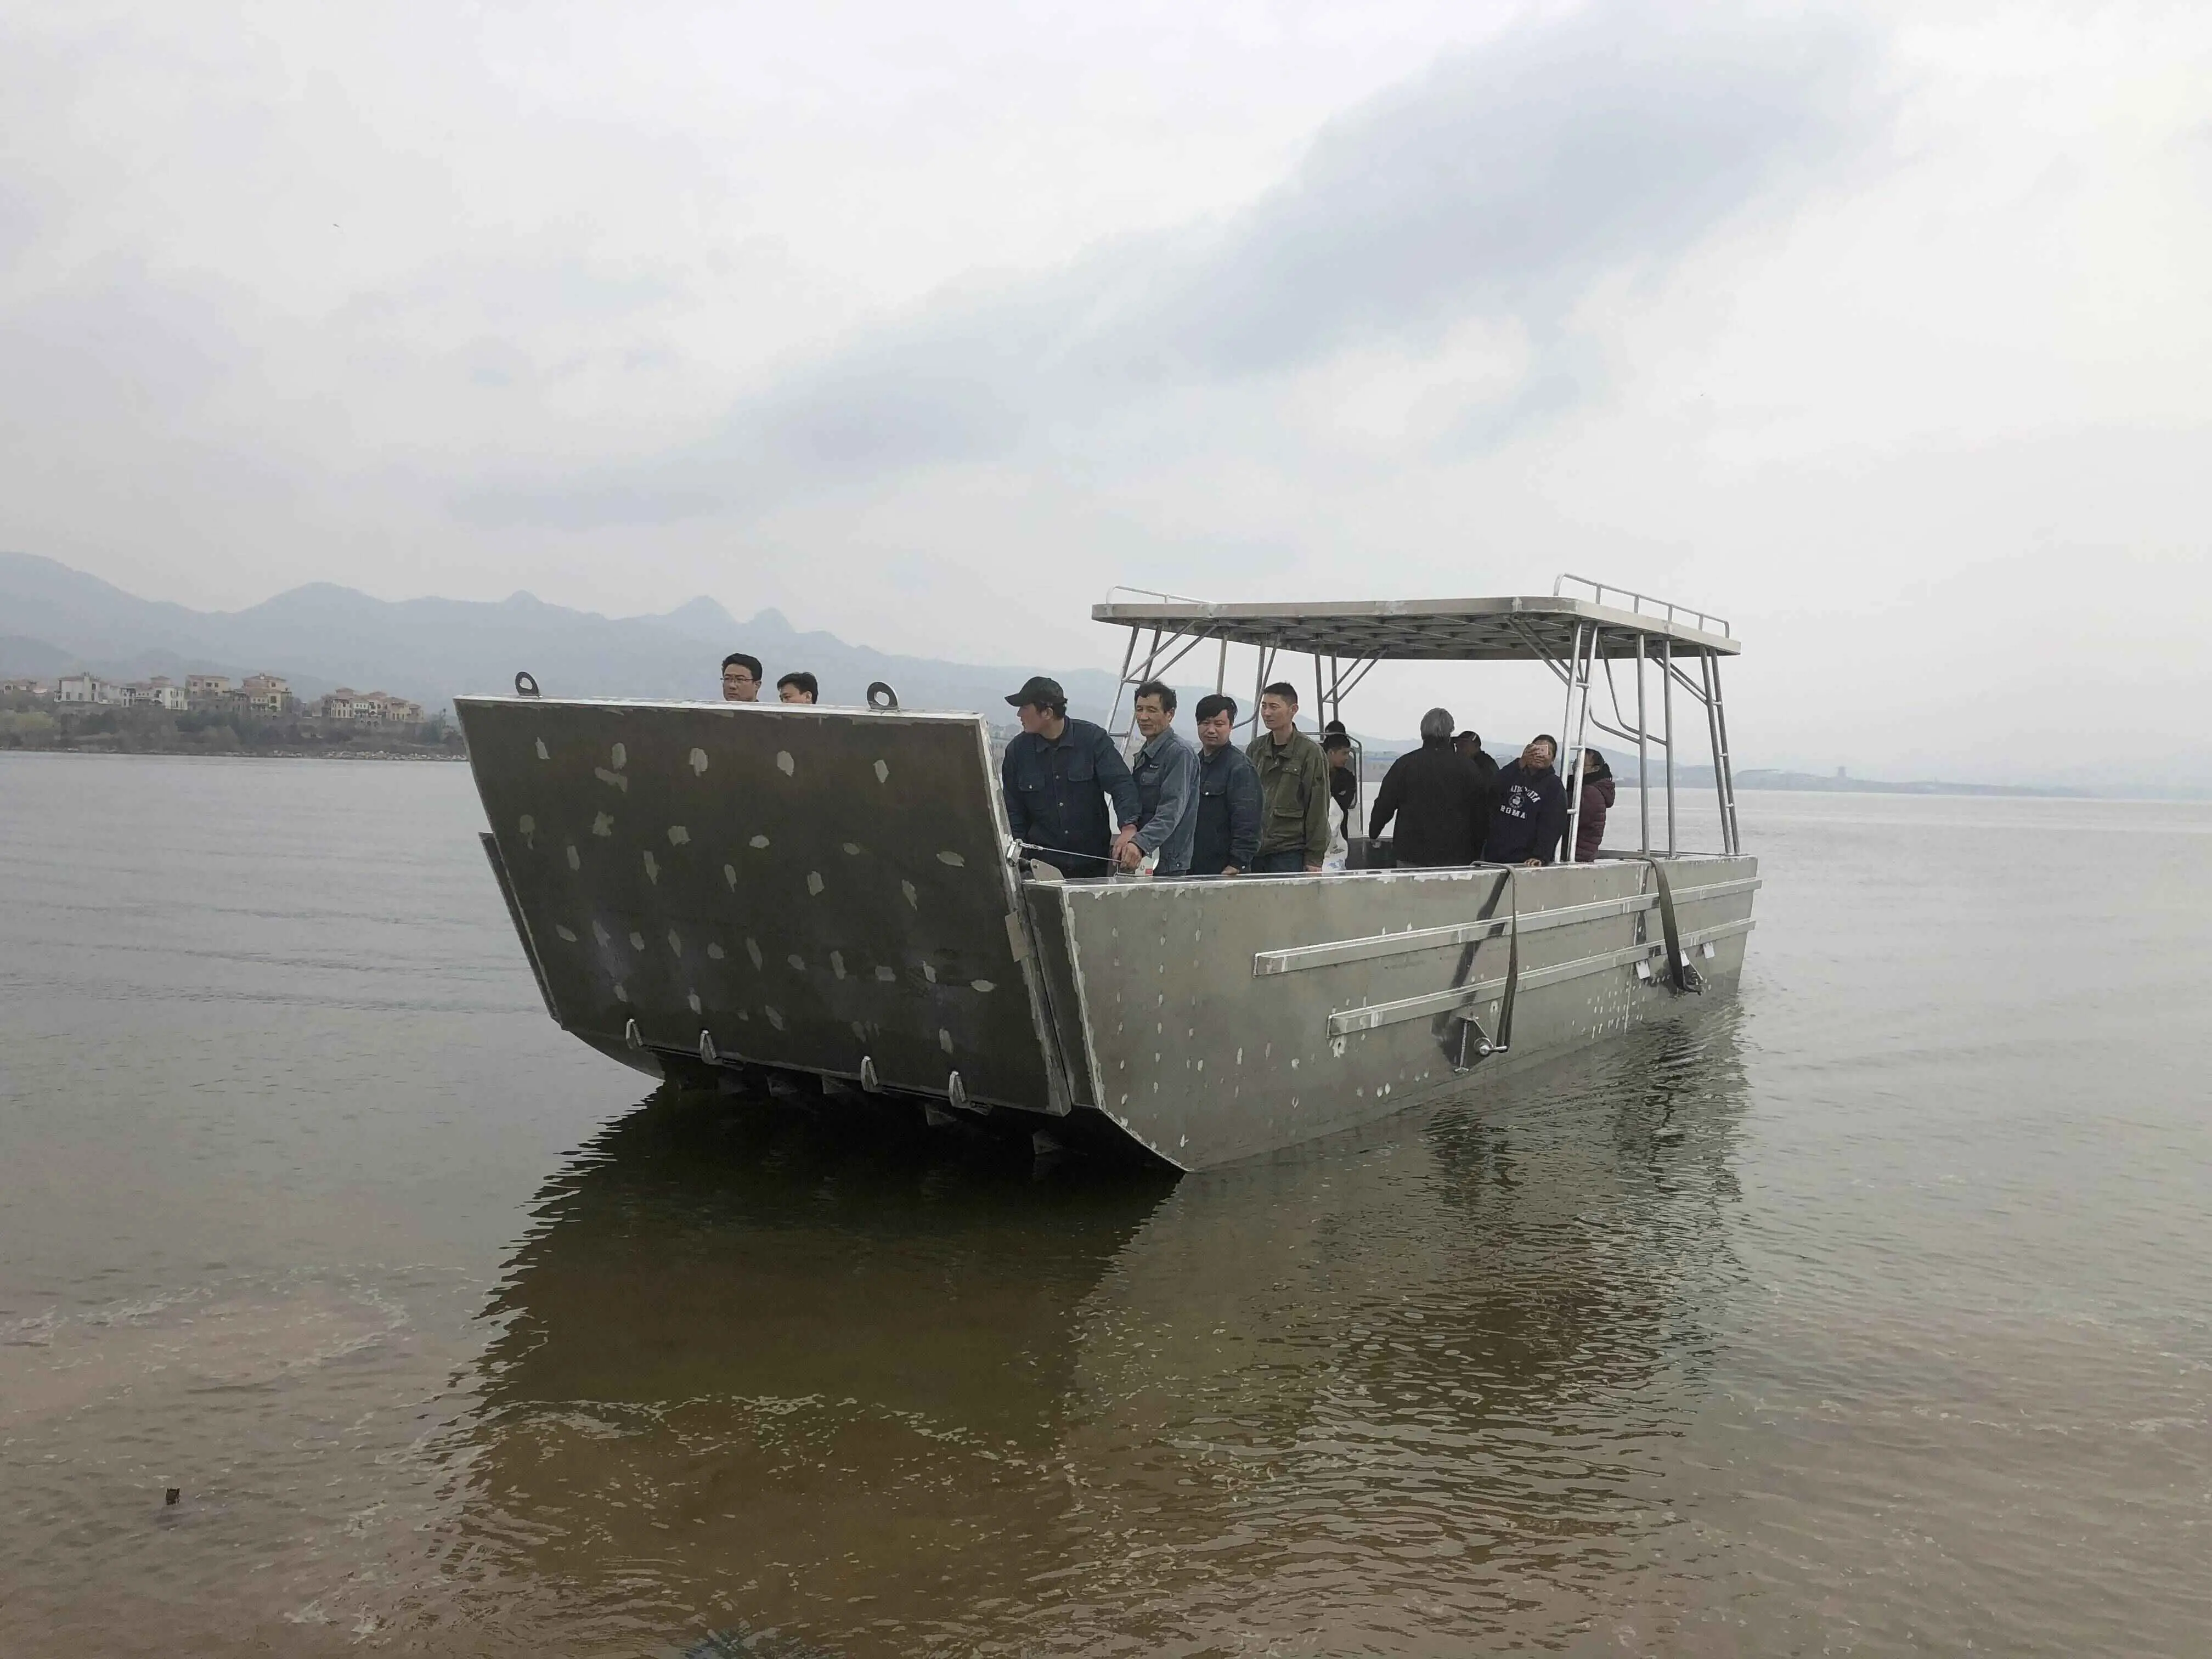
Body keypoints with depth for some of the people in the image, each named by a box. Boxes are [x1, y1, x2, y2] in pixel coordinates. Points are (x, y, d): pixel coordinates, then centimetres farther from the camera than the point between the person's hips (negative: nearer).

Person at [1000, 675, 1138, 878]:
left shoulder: (1093, 738, -4)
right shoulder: (1017, 750, 3)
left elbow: (1121, 785, -11)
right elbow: (1013, 809, 9)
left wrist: (1128, 828, -28)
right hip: (1043, 864, 1)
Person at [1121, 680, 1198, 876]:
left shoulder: (1179, 753, -9)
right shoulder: (1142, 756, 21)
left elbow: (1172, 811, -20)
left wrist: (1140, 844, -32)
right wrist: (1126, 841, 11)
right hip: (1138, 864, 8)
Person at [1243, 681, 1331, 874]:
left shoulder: (1310, 752, -4)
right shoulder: (1255, 748, 12)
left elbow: (1318, 807, -5)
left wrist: (1314, 858, -8)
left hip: (1289, 853, -5)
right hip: (1254, 851, 5)